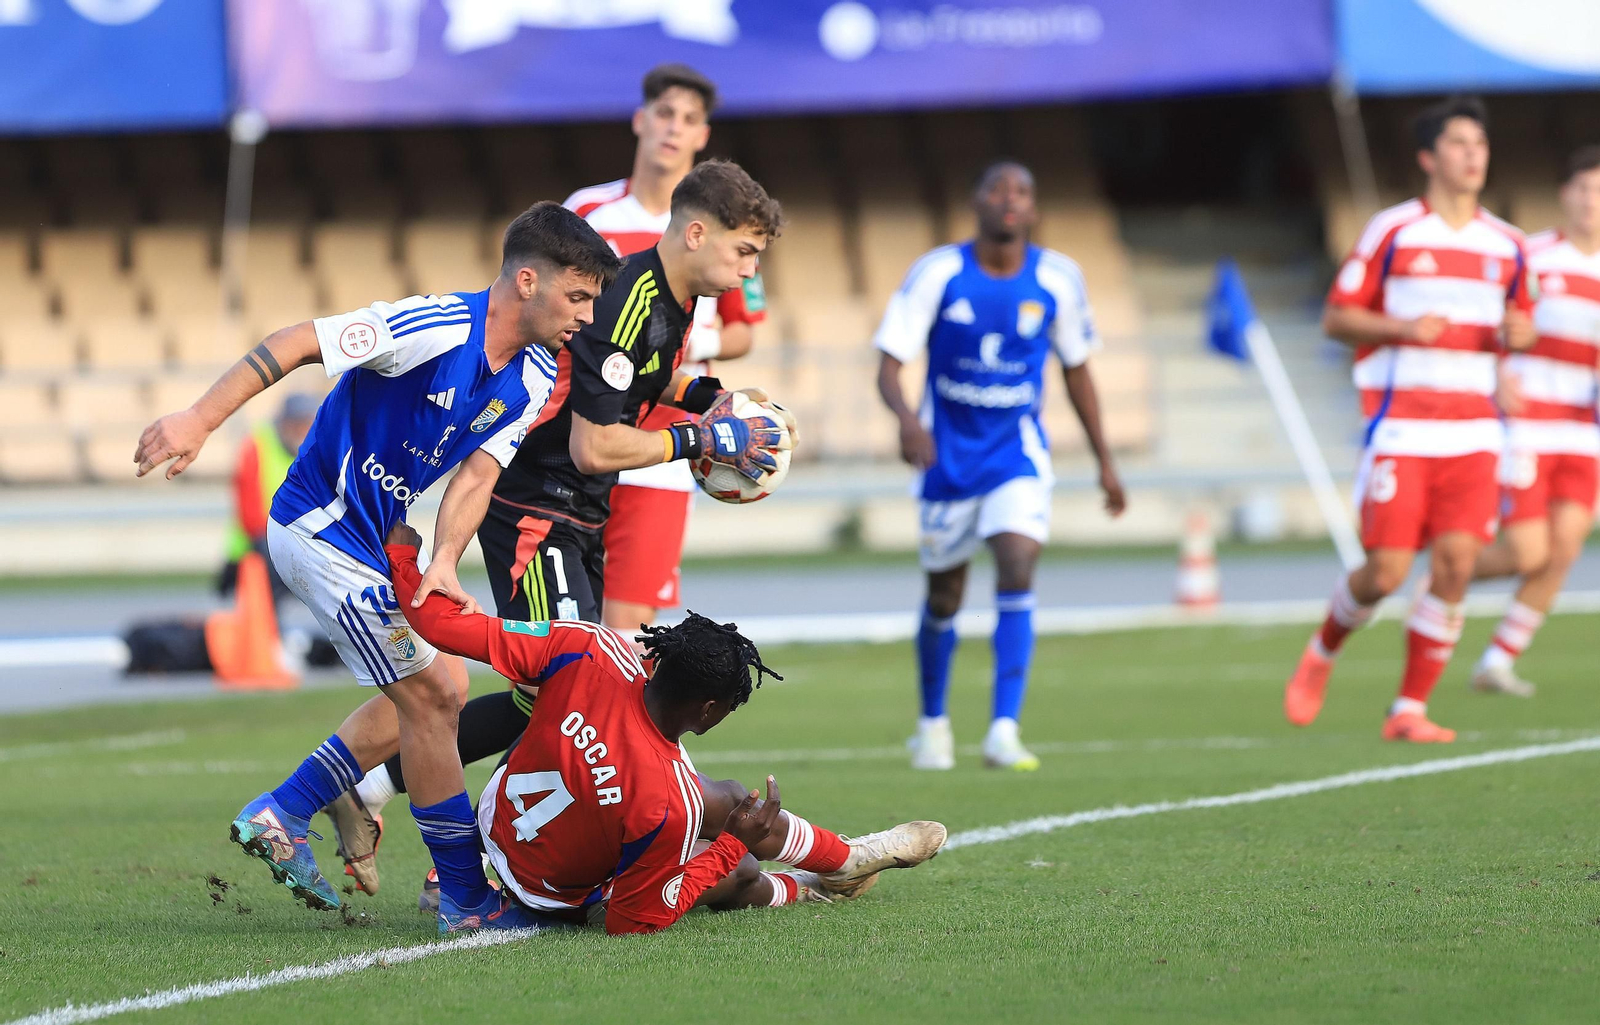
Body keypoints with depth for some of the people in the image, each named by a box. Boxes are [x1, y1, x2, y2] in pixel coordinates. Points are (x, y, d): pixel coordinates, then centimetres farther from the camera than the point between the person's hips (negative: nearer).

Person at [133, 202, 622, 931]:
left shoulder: (533, 382, 2)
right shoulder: (439, 327, -23)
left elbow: (475, 475, -4)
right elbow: (298, 344, -23)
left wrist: (442, 566, -21)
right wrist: (199, 419, -28)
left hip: (367, 538, 10)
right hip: (320, 524, -10)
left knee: (439, 687, 14)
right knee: (427, 694, -8)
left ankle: (281, 817, 20)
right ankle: (467, 897, 0)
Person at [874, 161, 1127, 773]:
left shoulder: (1056, 280, -5)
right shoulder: (938, 274, -11)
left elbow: (1077, 370, 9)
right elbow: (888, 367, -14)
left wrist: (1104, 462, 11)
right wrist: (906, 418, -36)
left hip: (1018, 453, 0)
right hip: (948, 451, 0)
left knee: (1018, 571, -21)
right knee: (944, 597, 10)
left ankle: (1004, 732, -24)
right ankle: (932, 724, 33)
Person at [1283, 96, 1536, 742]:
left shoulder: (1507, 246, 12)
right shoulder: (1392, 232, 0)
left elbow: (1518, 323, 24)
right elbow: (1336, 319, 2)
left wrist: (1519, 334, 0)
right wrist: (1401, 327, -15)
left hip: (1473, 432, 4)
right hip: (1400, 427, -4)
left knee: (1455, 564, -8)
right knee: (1386, 572, -7)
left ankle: (1410, 710, 2)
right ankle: (1322, 654, 23)